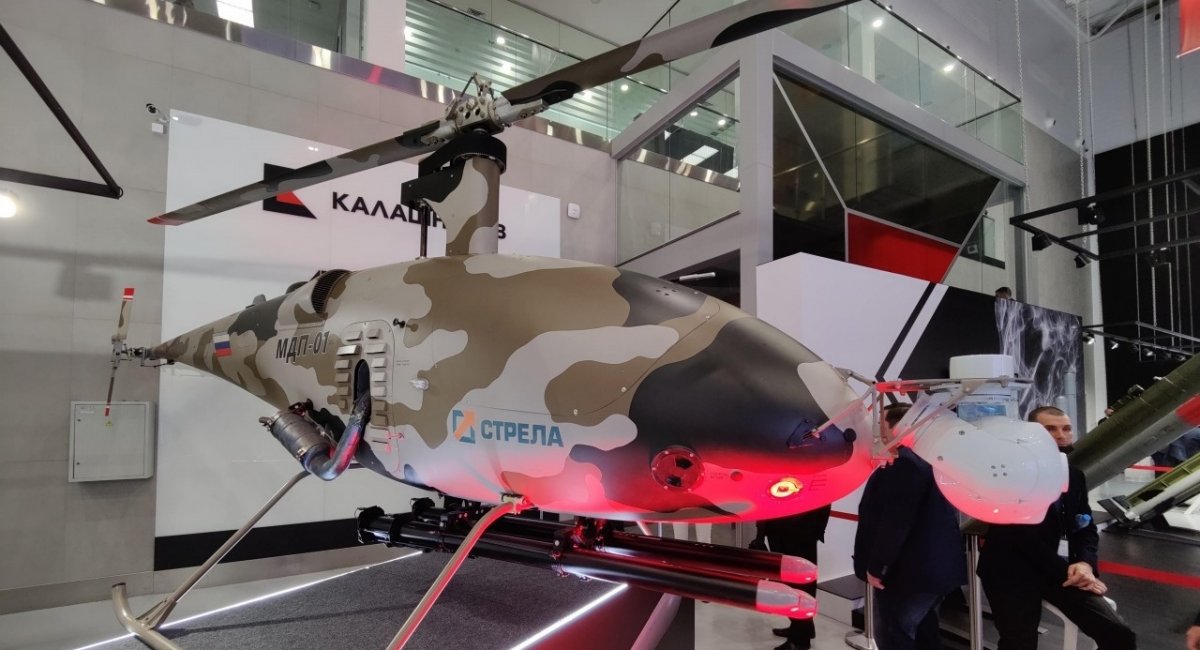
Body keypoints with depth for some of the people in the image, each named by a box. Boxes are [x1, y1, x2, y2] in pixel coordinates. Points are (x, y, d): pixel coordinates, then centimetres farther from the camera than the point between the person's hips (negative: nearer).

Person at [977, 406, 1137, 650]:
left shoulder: (1074, 475, 9)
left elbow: (1085, 528, 11)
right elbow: (1023, 537, -17)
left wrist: (1086, 563, -8)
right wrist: (1066, 570, -13)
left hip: (1053, 570, 6)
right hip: (1010, 573, -6)